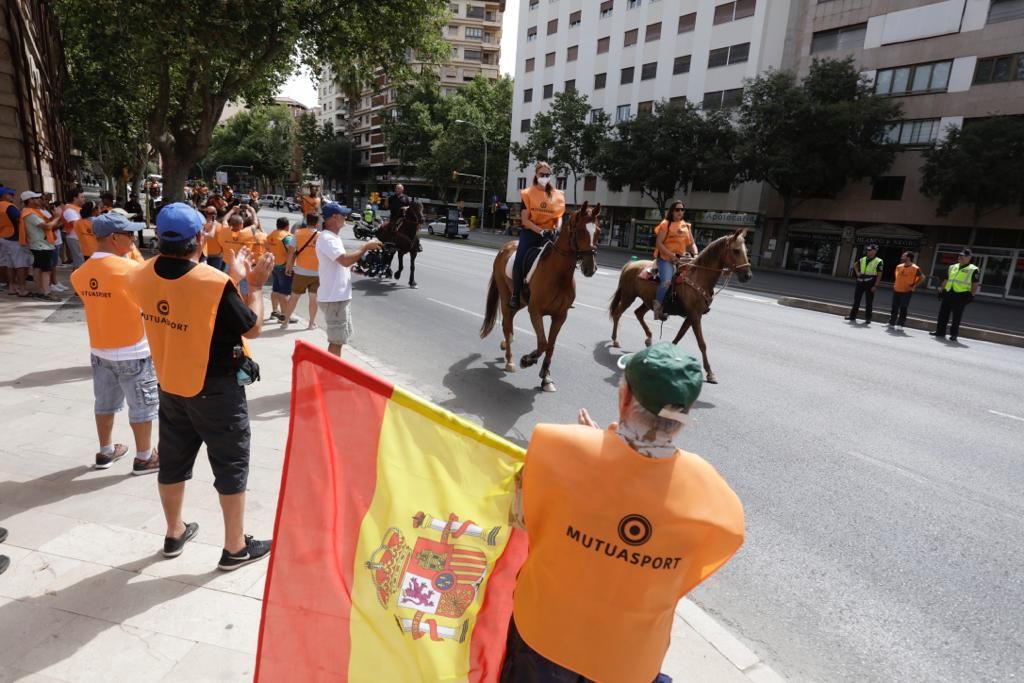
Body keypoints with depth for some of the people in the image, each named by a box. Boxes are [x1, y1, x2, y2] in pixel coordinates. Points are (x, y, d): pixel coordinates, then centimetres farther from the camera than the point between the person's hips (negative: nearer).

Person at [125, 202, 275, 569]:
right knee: (231, 466, 8)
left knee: (173, 461, 20)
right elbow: (252, 328, -13)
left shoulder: (141, 278, -6)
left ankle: (175, 534, 39)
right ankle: (235, 547, 20)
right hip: (216, 390, -6)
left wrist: (234, 279, 10)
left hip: (170, 386, 6)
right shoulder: (216, 282, -25)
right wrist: (255, 285, -1)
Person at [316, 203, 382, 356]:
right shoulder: (327, 238, -18)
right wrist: (366, 246, -19)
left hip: (340, 296, 11)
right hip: (334, 298, -11)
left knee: (339, 338, 20)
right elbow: (345, 260, -30)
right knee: (337, 340, -3)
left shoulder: (333, 237, 15)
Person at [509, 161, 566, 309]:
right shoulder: (528, 194, -2)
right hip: (530, 232, -2)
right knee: (520, 261, -22)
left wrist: (558, 229, -12)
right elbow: (525, 220, -7)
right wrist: (540, 230, -20)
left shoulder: (557, 195, 6)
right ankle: (515, 295, -6)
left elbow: (558, 216, 10)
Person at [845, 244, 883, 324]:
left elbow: (879, 275, -8)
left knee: (868, 302, 1)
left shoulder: (878, 262, -6)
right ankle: (852, 316, 17)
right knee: (856, 300, 9)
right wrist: (857, 272, 11)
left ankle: (868, 319, 8)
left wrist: (875, 286, -14)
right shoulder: (862, 259, 8)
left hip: (870, 283, -5)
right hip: (860, 282, 5)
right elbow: (855, 265, 29)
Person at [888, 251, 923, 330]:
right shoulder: (899, 266, 7)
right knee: (894, 308, 11)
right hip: (896, 290, 6)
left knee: (903, 309, -4)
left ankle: (900, 325, 0)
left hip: (906, 292, -6)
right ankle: (891, 323, 20)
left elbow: (922, 278, -7)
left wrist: (914, 286, -9)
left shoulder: (915, 268, -11)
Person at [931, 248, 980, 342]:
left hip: (961, 296, -6)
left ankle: (954, 334, 4)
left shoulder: (973, 270, -2)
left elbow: (975, 284, -5)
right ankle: (940, 332, 13)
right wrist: (941, 289, 15)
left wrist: (972, 295, -13)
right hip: (948, 293, 6)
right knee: (943, 314, 6)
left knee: (956, 317, -2)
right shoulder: (952, 267, 16)